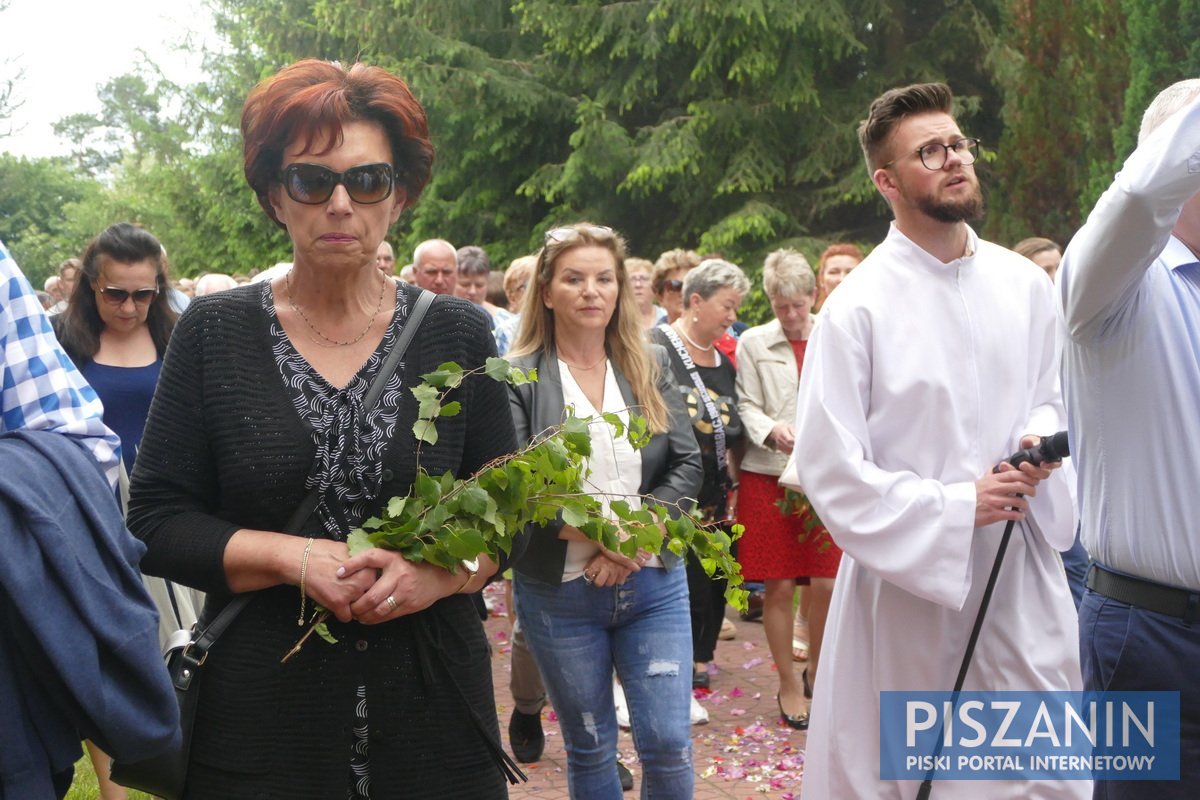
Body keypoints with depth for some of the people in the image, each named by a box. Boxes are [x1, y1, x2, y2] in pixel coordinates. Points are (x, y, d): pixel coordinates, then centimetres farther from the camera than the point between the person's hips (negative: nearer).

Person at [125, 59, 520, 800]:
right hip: (259, 720, 0)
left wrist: (444, 573, -16)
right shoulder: (213, 333, -2)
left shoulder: (457, 334, 0)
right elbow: (156, 521, -3)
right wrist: (292, 556, -17)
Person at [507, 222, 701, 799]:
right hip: (559, 593, -2)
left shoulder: (650, 367, 5)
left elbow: (687, 465, 0)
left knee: (668, 744, 1)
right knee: (589, 748, 13)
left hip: (654, 583, 2)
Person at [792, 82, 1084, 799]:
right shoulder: (859, 307, -11)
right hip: (912, 578, -4)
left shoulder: (1025, 284, 4)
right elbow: (829, 469, -12)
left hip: (1023, 566, 4)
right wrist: (955, 508, -15)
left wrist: (1041, 437, -5)